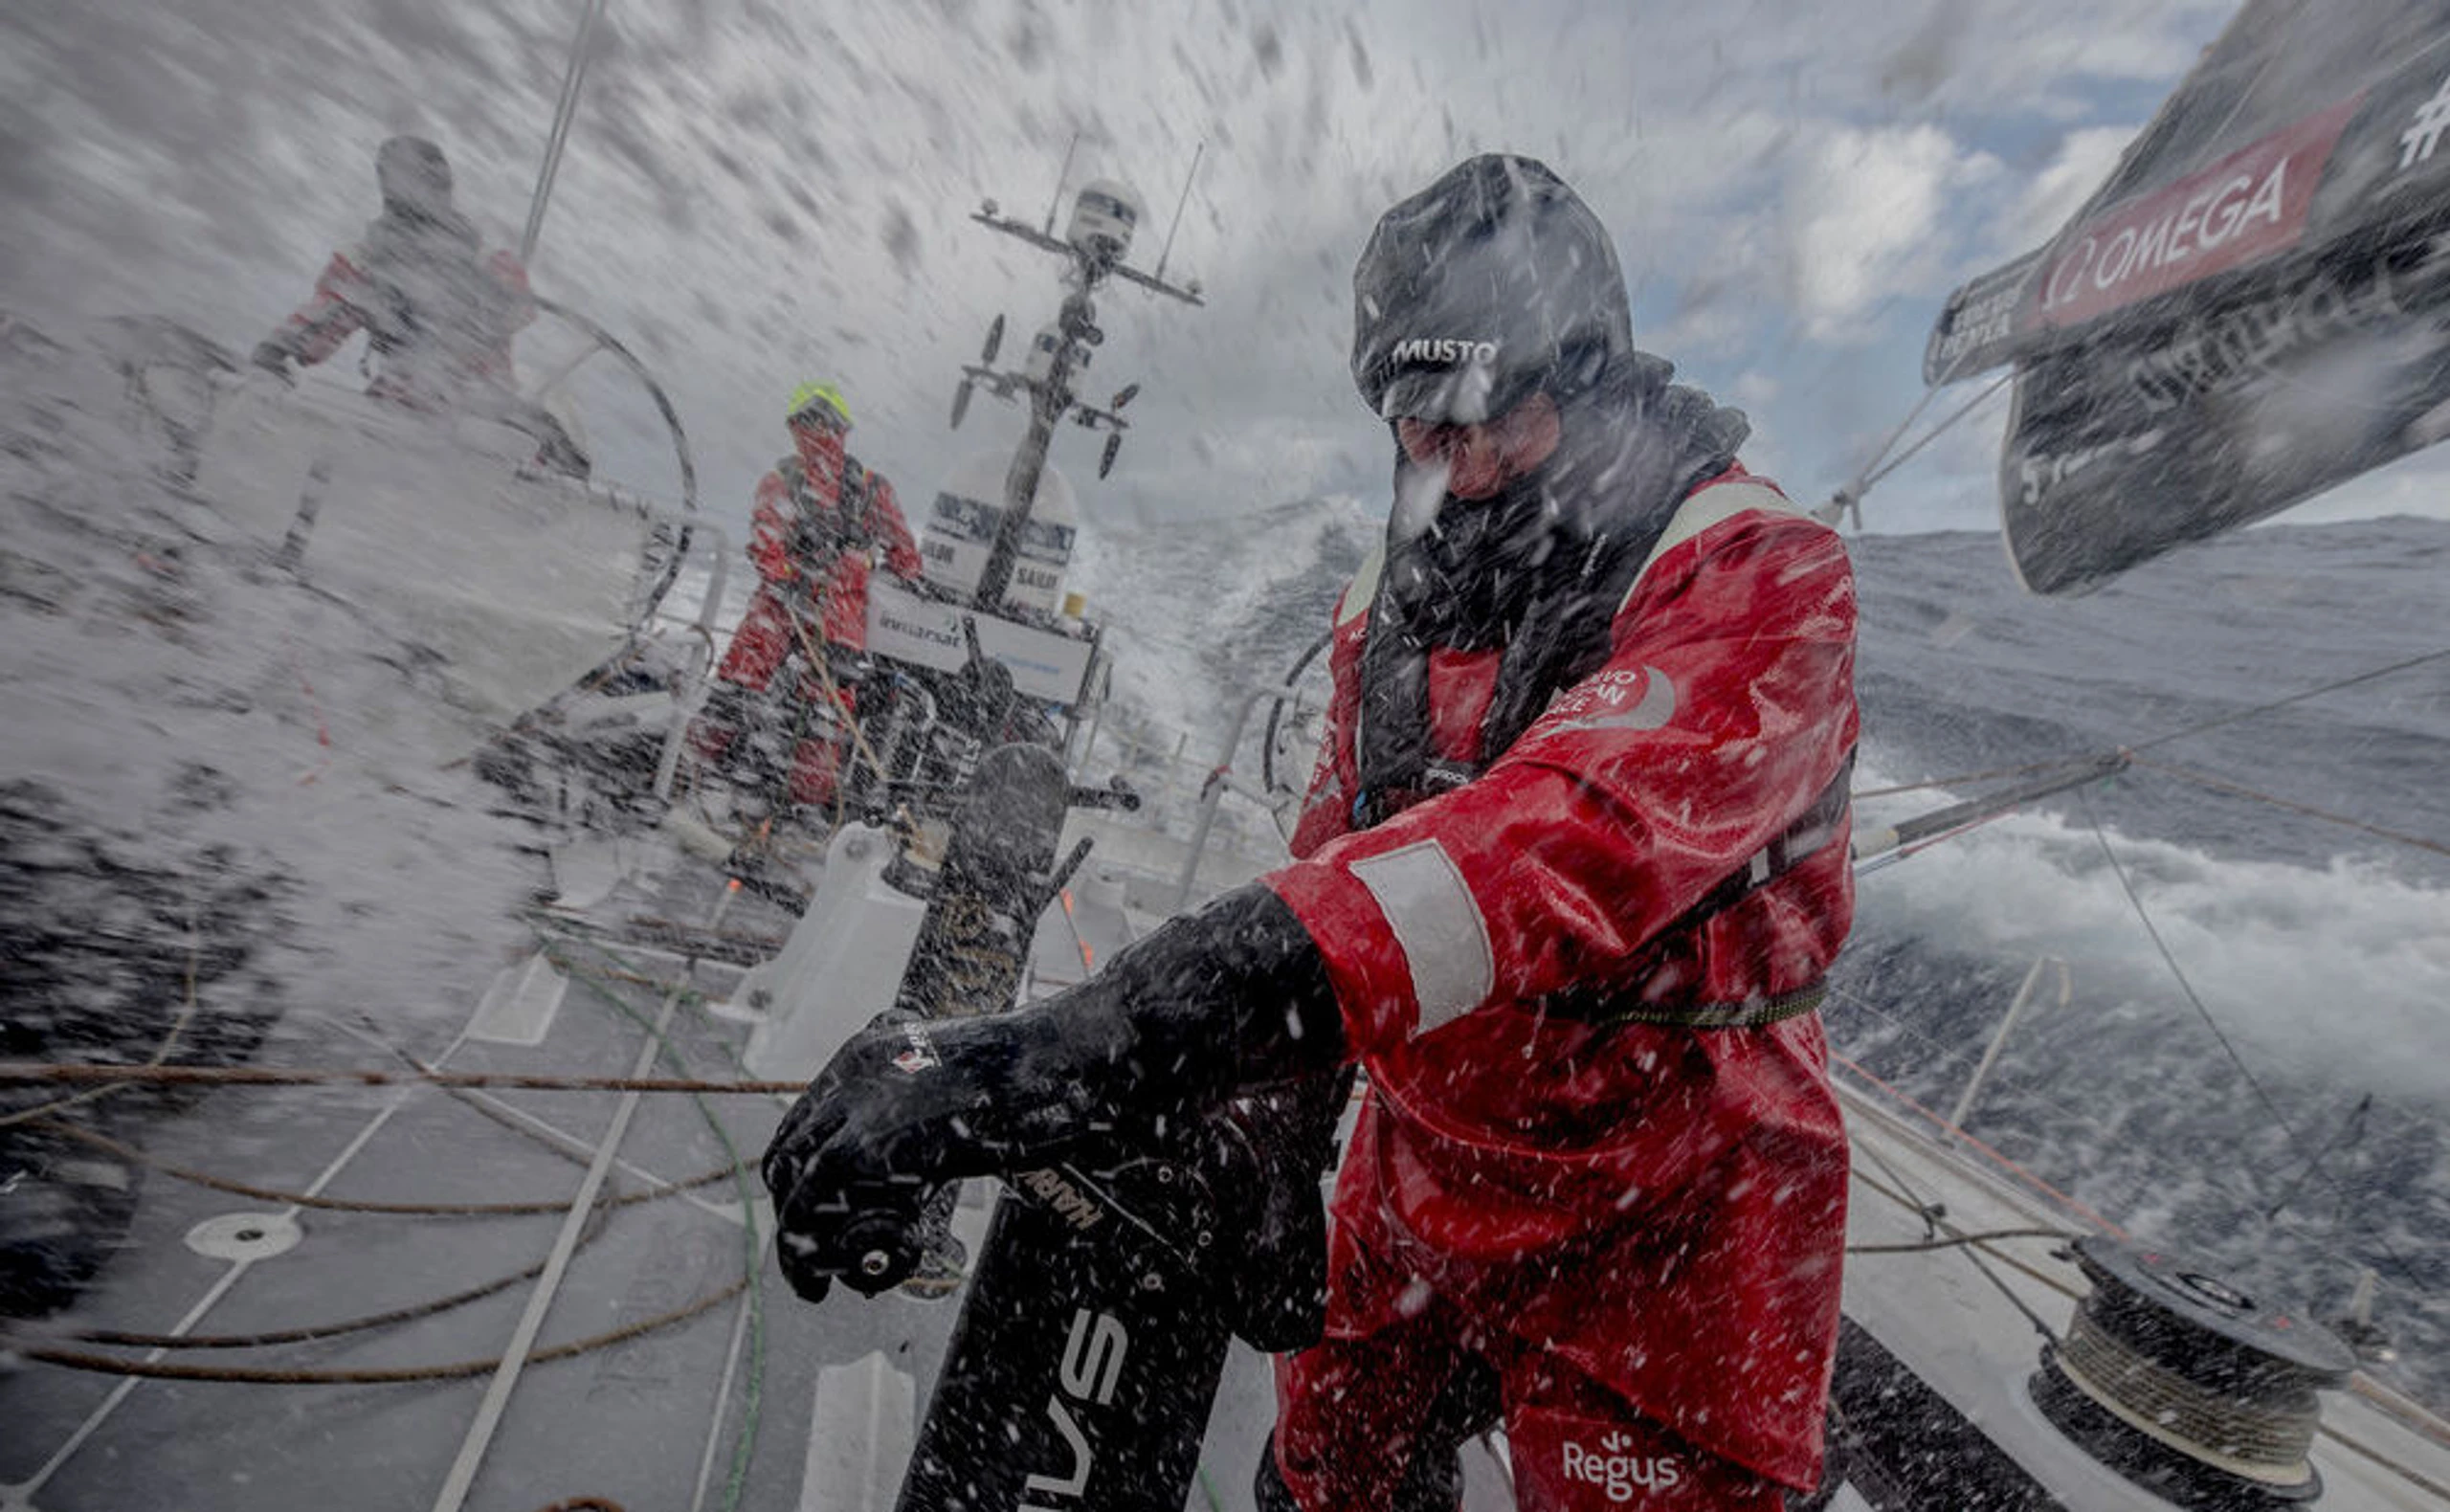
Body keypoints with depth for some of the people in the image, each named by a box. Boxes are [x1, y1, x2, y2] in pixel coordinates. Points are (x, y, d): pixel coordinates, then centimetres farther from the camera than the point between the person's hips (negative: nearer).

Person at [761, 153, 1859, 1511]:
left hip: (1654, 1239, -4)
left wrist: (1076, 1047, -49)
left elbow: (1555, 844, -40)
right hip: (1416, 1180, 5)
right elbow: (1337, 846, 4)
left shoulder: (1754, 575, -20)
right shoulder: (1394, 595, -1)